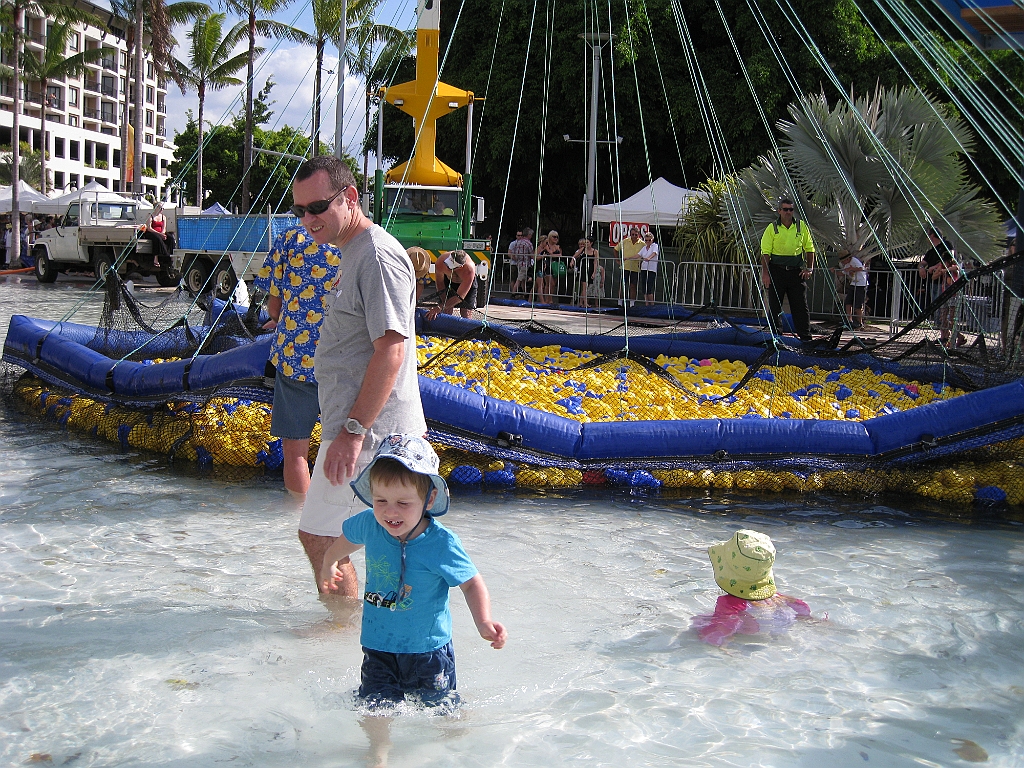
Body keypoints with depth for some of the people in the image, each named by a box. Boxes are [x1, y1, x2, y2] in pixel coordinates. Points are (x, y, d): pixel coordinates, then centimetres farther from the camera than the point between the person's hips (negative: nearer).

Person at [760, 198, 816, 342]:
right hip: (776, 271, -1)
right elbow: (765, 252, -3)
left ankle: (806, 337, 1)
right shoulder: (772, 228, 1)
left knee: (801, 306, -1)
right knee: (774, 307, 3)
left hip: (796, 271, 1)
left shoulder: (802, 227, 7)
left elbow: (809, 248, 13)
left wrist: (809, 268, 2)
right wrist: (765, 273, -12)